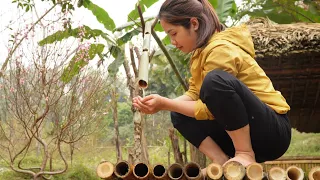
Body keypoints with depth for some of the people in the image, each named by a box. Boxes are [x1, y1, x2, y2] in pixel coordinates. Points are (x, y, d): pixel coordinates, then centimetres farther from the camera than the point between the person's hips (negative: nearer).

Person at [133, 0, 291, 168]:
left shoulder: (220, 50, -20)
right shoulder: (202, 50, 9)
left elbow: (209, 110, -21)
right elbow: (194, 94, 3)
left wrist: (165, 104, -17)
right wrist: (162, 103, -13)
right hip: (241, 126, 9)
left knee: (216, 80, -33)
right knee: (179, 116, 3)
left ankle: (245, 154, -19)